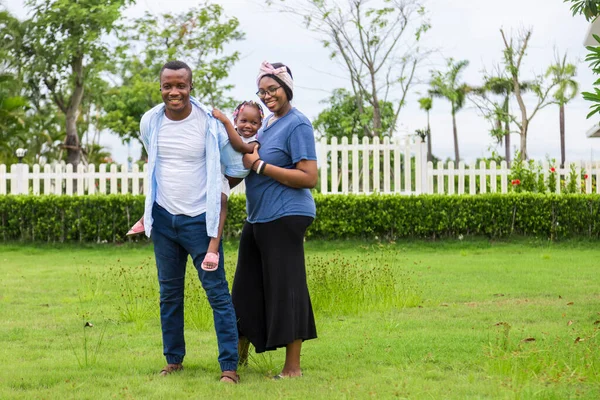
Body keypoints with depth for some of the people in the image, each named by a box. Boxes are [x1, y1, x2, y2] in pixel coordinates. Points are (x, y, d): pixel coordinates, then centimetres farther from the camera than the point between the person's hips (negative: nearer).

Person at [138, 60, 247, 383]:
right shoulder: (149, 123, -1)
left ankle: (229, 366, -3)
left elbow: (237, 169, -1)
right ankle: (173, 360, 24)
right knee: (169, 293, 13)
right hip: (163, 219, 4)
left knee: (217, 291, -5)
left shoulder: (211, 124, -12)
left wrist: (213, 192, 7)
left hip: (199, 219, -4)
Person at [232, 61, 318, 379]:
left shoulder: (297, 125, -11)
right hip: (258, 218, 9)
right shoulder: (267, 122, 15)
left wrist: (260, 165, -17)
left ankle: (293, 367, 2)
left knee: (285, 287, -5)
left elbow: (309, 178, -18)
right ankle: (240, 354, 28)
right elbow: (247, 156, 30)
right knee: (248, 286, 15)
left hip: (285, 218, -9)